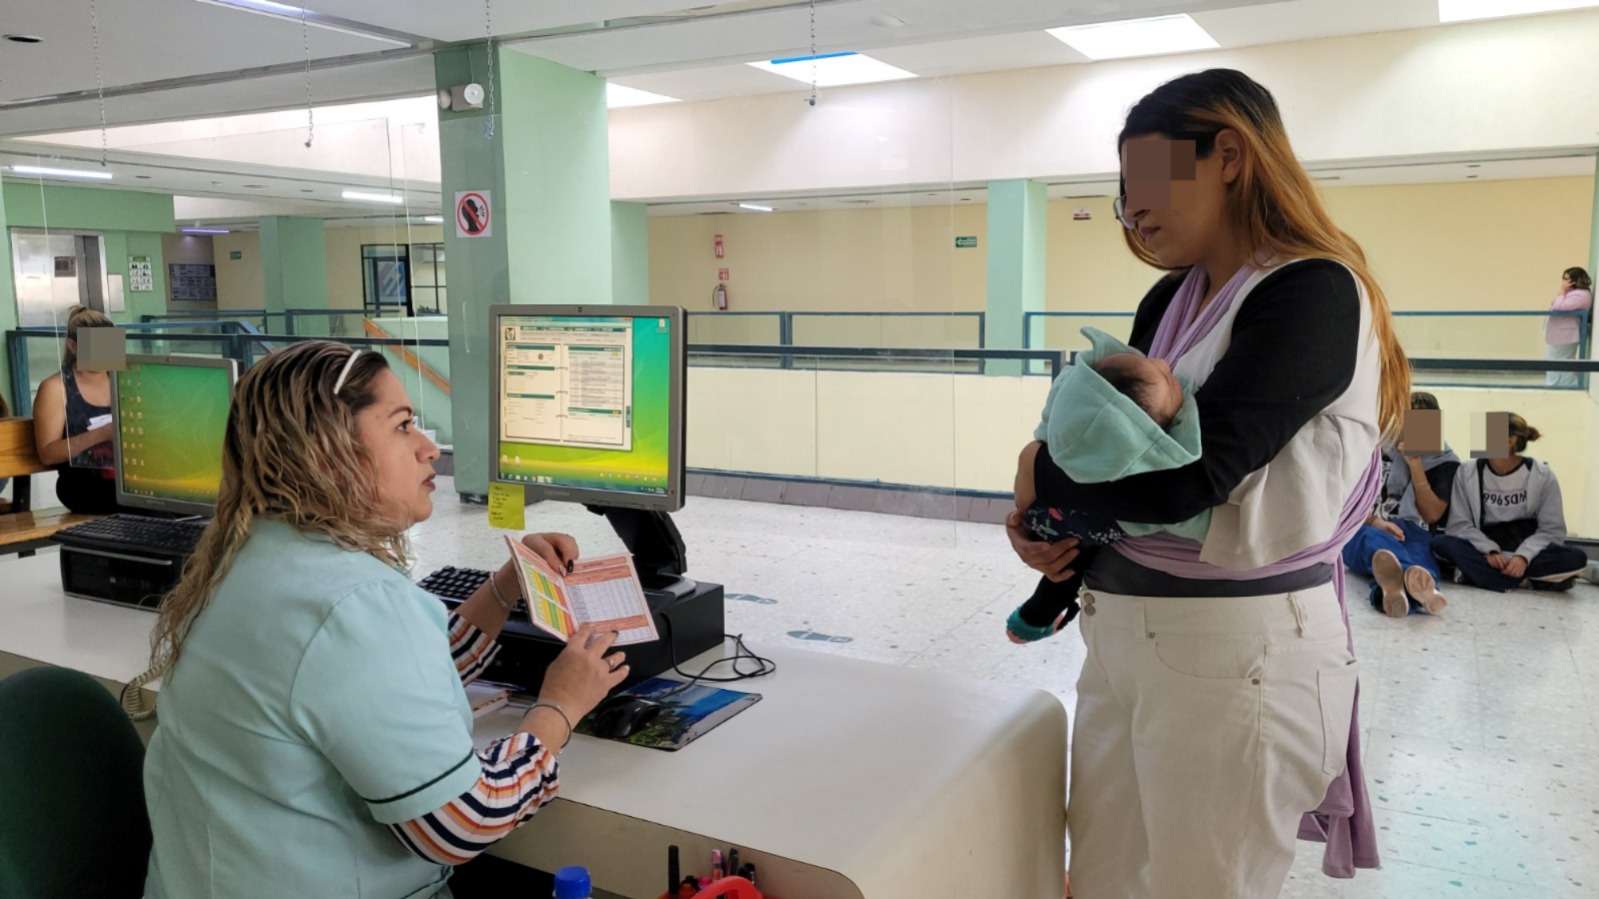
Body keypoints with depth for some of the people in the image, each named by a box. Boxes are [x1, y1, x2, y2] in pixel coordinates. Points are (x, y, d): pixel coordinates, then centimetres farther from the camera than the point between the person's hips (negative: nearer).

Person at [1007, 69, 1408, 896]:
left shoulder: (1312, 295, -14)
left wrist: (1041, 472, -8)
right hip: (1120, 635, 8)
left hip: (1235, 650, -7)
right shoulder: (1169, 302, 12)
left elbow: (1182, 476, -24)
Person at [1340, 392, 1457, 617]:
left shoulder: (1446, 462, 15)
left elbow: (1431, 515, 5)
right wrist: (1375, 521, -15)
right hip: (1369, 529, 0)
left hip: (1414, 533, 0)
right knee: (1375, 540, -39)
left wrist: (1415, 465, -2)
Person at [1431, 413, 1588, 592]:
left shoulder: (1542, 475, -3)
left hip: (1527, 549, 0)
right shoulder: (1467, 473, -2)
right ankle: (1526, 580, -31)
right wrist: (1489, 551, -23)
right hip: (1485, 550, 0)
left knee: (1576, 558, -27)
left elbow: (1552, 529, -7)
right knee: (1439, 543, -28)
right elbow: (1459, 524, -6)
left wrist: (1524, 556, -25)